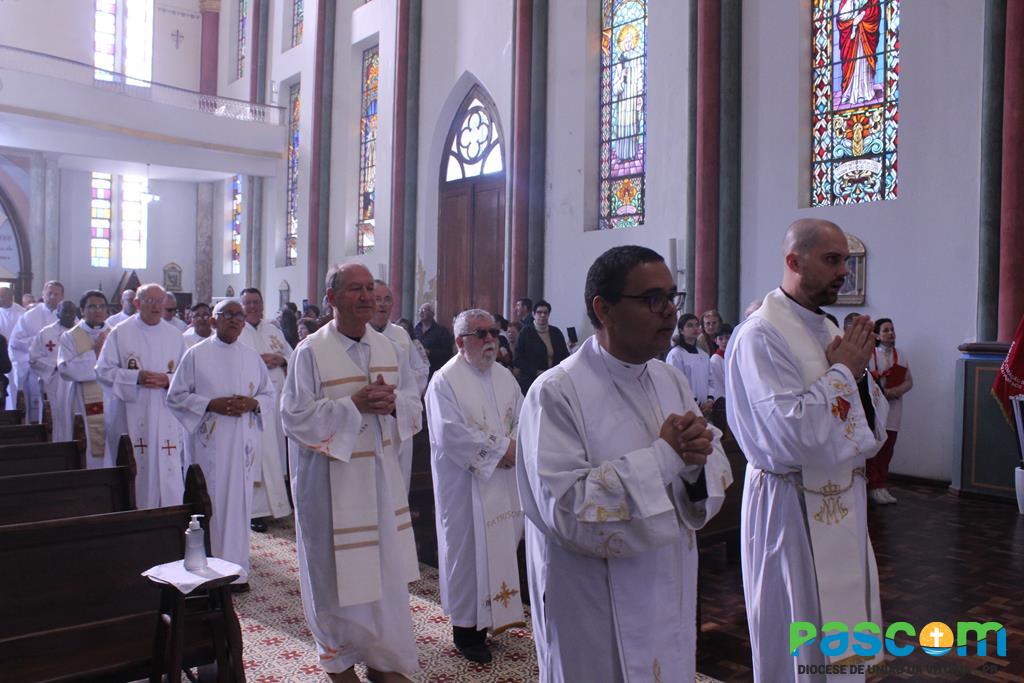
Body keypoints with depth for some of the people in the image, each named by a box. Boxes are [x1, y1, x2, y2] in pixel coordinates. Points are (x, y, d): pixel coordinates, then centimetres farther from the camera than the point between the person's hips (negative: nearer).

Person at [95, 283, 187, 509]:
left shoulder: (175, 335, 10)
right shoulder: (120, 333, 2)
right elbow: (103, 370, 0)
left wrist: (168, 380, -11)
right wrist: (136, 377, -14)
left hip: (166, 415, 2)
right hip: (131, 416, -2)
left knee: (168, 470, 0)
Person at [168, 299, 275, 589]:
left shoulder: (252, 356, 11)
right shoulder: (196, 354, 1)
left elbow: (269, 394, 15)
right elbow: (175, 396, 1)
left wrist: (253, 403, -7)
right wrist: (211, 404, -13)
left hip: (243, 441, 3)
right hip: (209, 442, -3)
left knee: (239, 501, 4)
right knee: (209, 502, -2)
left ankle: (237, 570, 13)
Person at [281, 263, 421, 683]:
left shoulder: (386, 346, 6)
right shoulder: (311, 351, -10)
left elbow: (413, 401, 10)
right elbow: (296, 416, -14)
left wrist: (392, 402, -13)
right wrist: (354, 404, -21)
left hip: (381, 471, 5)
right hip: (332, 475, -5)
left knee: (385, 565, 11)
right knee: (337, 568, 7)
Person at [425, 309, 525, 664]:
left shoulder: (505, 377, 9)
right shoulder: (445, 381, -11)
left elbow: (523, 421, 8)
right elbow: (451, 434, -19)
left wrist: (514, 448, -13)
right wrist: (501, 449, -16)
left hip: (504, 482, 6)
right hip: (465, 484, -6)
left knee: (503, 545, 10)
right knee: (467, 550, 2)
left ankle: (494, 612, 26)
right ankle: (467, 627, 16)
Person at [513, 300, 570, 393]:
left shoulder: (556, 332, 12)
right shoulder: (525, 333, 2)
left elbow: (564, 356, 15)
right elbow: (518, 359, -3)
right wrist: (536, 372, -13)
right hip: (530, 382, -3)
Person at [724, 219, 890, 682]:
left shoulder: (828, 330, 8)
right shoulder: (761, 336, -18)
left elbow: (874, 425, 11)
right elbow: (793, 433, -27)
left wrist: (859, 371, -7)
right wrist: (842, 371, -15)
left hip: (843, 500, 8)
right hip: (792, 507, -8)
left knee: (840, 631, 19)